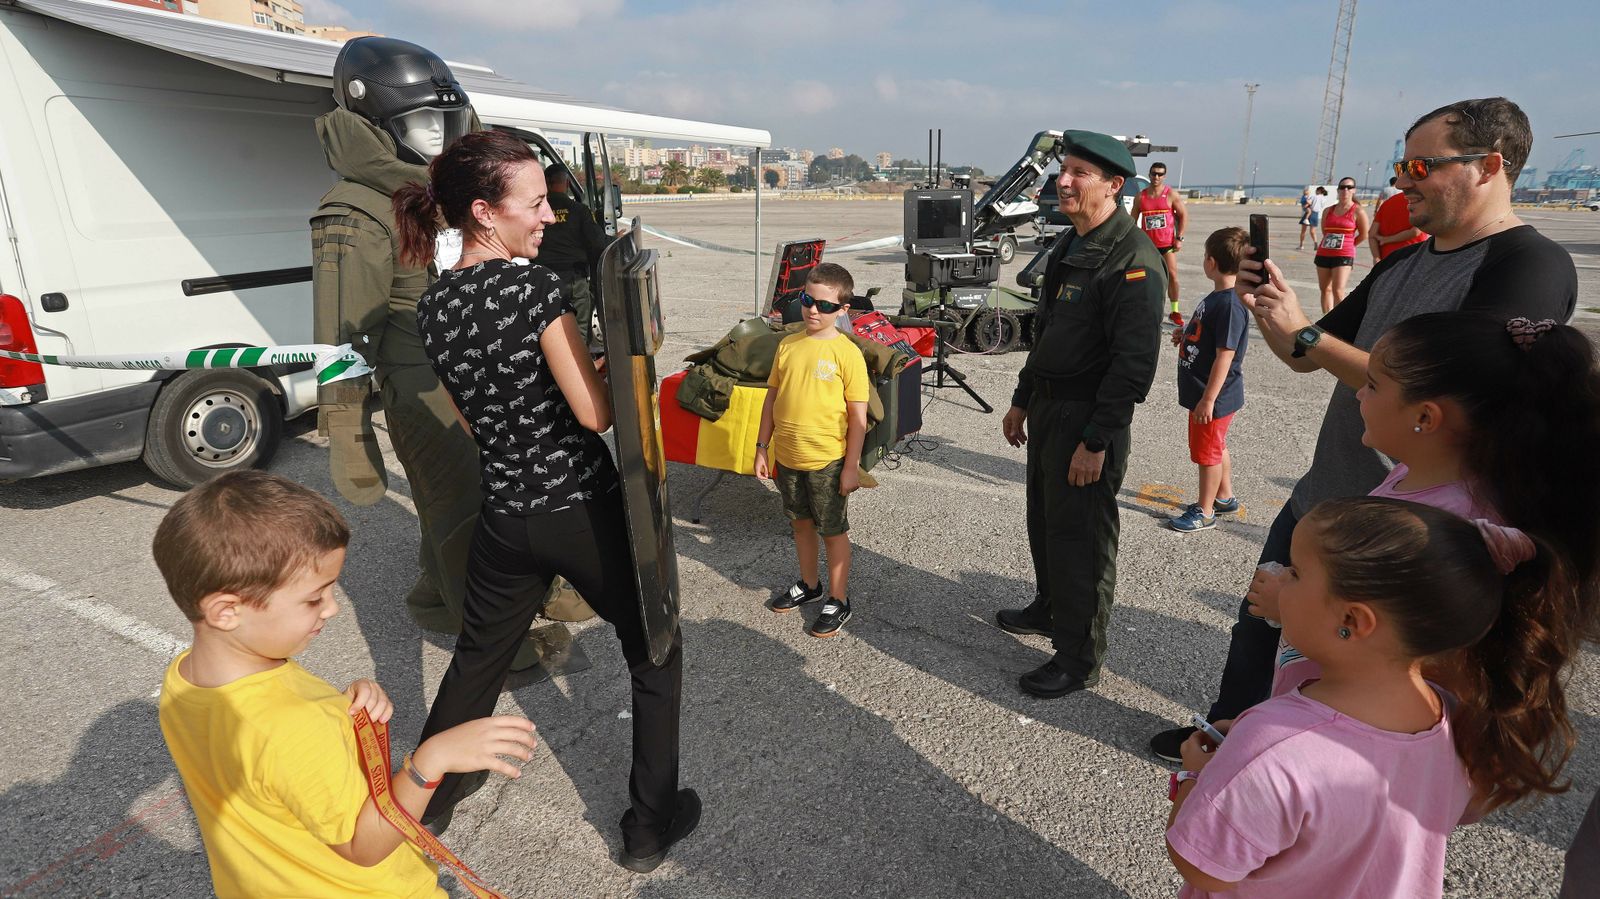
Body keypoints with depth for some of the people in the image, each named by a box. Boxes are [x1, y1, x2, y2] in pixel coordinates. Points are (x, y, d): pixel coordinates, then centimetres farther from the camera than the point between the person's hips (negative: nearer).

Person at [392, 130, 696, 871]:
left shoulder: (432, 308, 3)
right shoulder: (534, 287, -18)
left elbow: (471, 420, 13)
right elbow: (596, 412, -19)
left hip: (504, 518, 6)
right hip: (583, 510, -6)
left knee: (476, 659, 27)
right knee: (655, 655, 15)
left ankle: (426, 801, 46)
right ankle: (650, 826, 25)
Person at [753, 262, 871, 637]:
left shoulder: (847, 353, -12)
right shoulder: (788, 346, 3)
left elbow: (858, 416, -10)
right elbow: (772, 398, 9)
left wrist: (852, 466, -11)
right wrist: (762, 447, 8)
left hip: (827, 461, -5)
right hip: (786, 456, 5)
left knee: (833, 530, 9)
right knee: (801, 522, 21)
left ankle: (838, 601, 24)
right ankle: (809, 584, 41)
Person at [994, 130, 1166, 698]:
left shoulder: (1133, 260, -20)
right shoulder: (1069, 247, 11)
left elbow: (1134, 363, -23)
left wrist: (1096, 441, -23)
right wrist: (1022, 400, 19)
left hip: (1088, 417, -9)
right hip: (1048, 409, 9)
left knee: (1080, 539, 1)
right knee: (1044, 520, 22)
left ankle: (1078, 662, 17)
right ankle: (1049, 609, 44)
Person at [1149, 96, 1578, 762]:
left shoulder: (1532, 267, -16)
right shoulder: (1405, 261, 10)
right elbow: (1304, 358, 12)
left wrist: (1306, 332, -26)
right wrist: (1262, 306, -8)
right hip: (1317, 501, 8)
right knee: (1257, 628, 19)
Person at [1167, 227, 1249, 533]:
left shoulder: (1230, 305, -25)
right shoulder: (1218, 297, 5)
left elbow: (1225, 355, -25)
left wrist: (1208, 399, -24)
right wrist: (1186, 336, 6)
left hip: (1214, 397, -9)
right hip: (1205, 392, 9)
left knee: (1207, 453, 5)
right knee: (1217, 448, 23)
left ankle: (1204, 512, 19)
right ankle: (1224, 497, 40)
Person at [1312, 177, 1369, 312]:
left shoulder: (1357, 211, -3)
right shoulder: (1328, 211, 9)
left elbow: (1364, 235, 3)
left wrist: (1348, 245, 11)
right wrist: (1330, 244, 15)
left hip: (1344, 256, -5)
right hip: (1323, 254, 5)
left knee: (1338, 290, -14)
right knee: (1325, 289, 8)